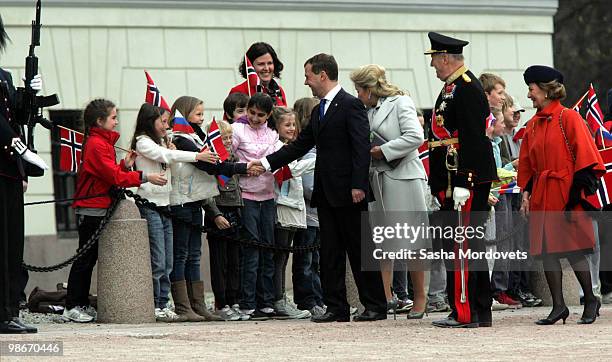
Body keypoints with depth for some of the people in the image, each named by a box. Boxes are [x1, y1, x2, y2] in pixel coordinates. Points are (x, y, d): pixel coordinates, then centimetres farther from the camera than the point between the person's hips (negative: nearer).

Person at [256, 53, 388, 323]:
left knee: (360, 249, -3)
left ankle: (375, 305, 3)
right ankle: (336, 307, 9)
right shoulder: (319, 111, 18)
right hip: (326, 192, 9)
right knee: (330, 251, 7)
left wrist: (358, 185, -22)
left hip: (348, 191, -9)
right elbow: (300, 145, 20)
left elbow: (361, 147, -15)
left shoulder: (351, 106, -9)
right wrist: (267, 163, 13)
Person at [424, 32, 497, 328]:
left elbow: (472, 139, -20)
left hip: (466, 180, -11)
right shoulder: (452, 88, 19)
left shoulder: (467, 89, -14)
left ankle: (465, 312, -8)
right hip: (453, 182, 11)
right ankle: (479, 311, 16)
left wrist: (463, 184, -23)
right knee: (471, 245, 12)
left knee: (460, 246, -9)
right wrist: (437, 183, 25)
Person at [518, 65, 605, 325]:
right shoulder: (533, 125, 13)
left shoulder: (569, 118, -6)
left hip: (566, 193, -6)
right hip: (542, 195, 6)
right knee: (547, 251, 1)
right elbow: (527, 164, 18)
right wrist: (526, 193, 7)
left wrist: (577, 192, -14)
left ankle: (590, 301, 10)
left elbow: (584, 156, -9)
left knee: (573, 250, -5)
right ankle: (558, 306, 6)